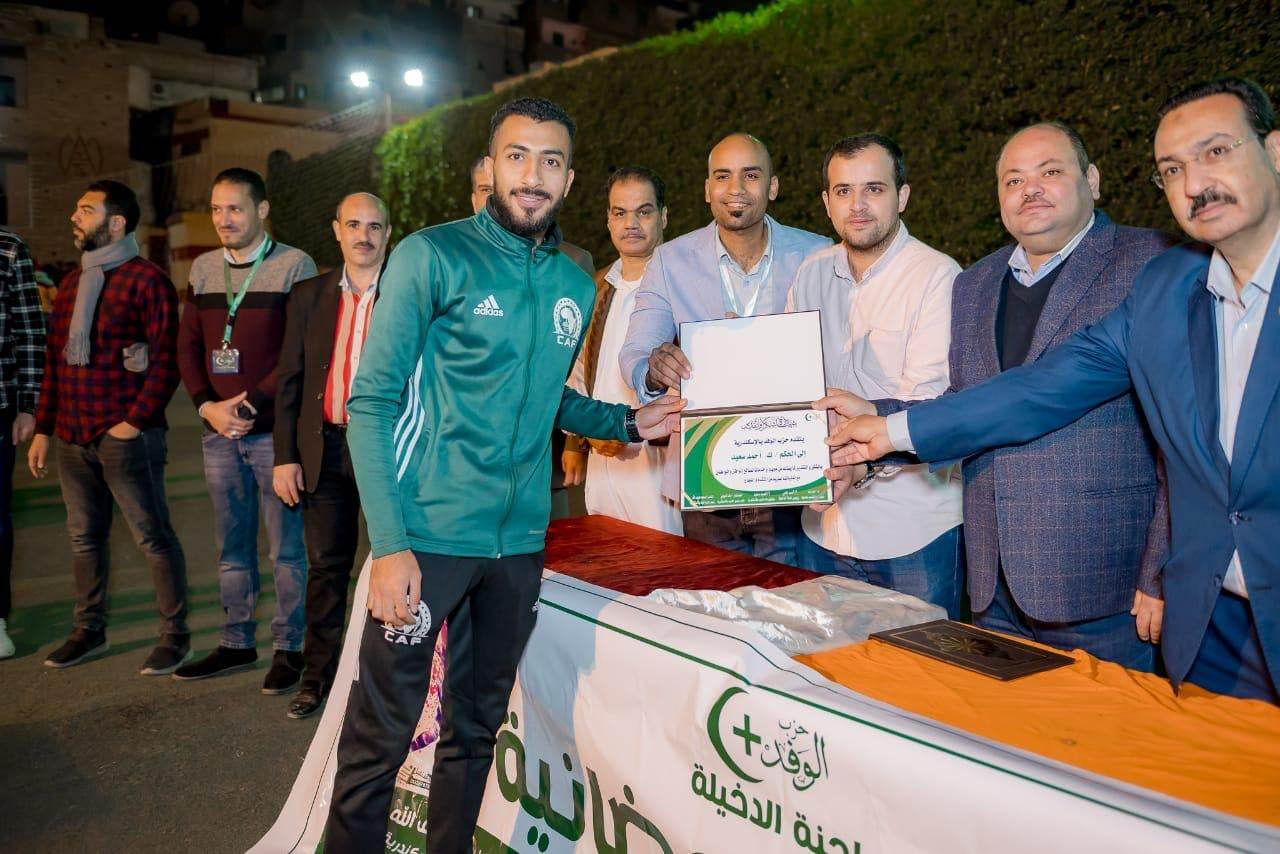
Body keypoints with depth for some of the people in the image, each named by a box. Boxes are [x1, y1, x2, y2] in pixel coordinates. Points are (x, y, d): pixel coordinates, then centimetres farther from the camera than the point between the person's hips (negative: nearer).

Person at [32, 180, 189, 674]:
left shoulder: (146, 280, -7)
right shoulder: (72, 283, 16)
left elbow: (165, 362, -11)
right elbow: (54, 360, 17)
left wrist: (134, 421, -15)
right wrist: (43, 429, 14)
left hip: (127, 436, -7)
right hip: (72, 437, 7)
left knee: (153, 537, 0)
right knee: (84, 537, 14)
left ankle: (175, 636, 11)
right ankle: (89, 631, 29)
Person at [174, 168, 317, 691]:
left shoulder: (294, 266, -5)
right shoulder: (203, 269, 12)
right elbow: (188, 345, 13)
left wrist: (252, 404, -15)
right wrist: (208, 406, -2)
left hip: (273, 429, -5)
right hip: (219, 431, 6)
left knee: (286, 548, 1)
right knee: (232, 547, 14)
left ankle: (289, 648, 13)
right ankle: (236, 644, 26)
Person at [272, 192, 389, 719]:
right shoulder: (308, 296, 9)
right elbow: (290, 379, 9)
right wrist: (285, 456, 3)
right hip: (324, 451, 3)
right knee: (326, 566, 11)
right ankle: (318, 676, 24)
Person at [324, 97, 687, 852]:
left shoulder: (577, 286, 8)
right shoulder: (433, 256, -7)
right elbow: (373, 402, -11)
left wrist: (629, 422, 4)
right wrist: (390, 542, -18)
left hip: (520, 538, 5)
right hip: (428, 535, -5)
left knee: (479, 725, 18)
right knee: (381, 734, 3)